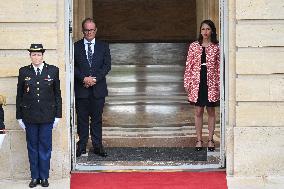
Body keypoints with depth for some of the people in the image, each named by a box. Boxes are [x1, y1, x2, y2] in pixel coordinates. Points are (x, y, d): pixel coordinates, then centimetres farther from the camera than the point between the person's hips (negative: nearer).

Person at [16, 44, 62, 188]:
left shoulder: (53, 70, 2)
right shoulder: (23, 72, 3)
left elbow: (57, 94, 4)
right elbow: (19, 95, 6)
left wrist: (57, 115, 1)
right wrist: (19, 117, 3)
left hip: (47, 116, -1)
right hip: (29, 116, 1)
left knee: (45, 147, 4)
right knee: (32, 147, 7)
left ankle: (44, 177, 14)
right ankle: (34, 177, 16)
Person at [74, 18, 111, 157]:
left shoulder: (103, 46, 9)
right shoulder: (76, 46, 5)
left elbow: (107, 65, 0)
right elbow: (73, 66, -2)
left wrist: (95, 78, -12)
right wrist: (84, 78, -15)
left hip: (98, 89, 1)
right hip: (81, 88, -1)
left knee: (97, 118, 6)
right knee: (82, 119, 4)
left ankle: (97, 146, 13)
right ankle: (81, 146, 11)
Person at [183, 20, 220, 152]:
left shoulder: (216, 47, 2)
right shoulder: (194, 46, 4)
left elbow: (219, 66, 3)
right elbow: (189, 65, 4)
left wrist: (219, 84, -2)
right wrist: (187, 83, 0)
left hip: (211, 82, 0)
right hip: (197, 82, 0)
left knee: (211, 111, 7)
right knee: (198, 111, 4)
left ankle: (210, 139, 16)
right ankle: (199, 140, 13)